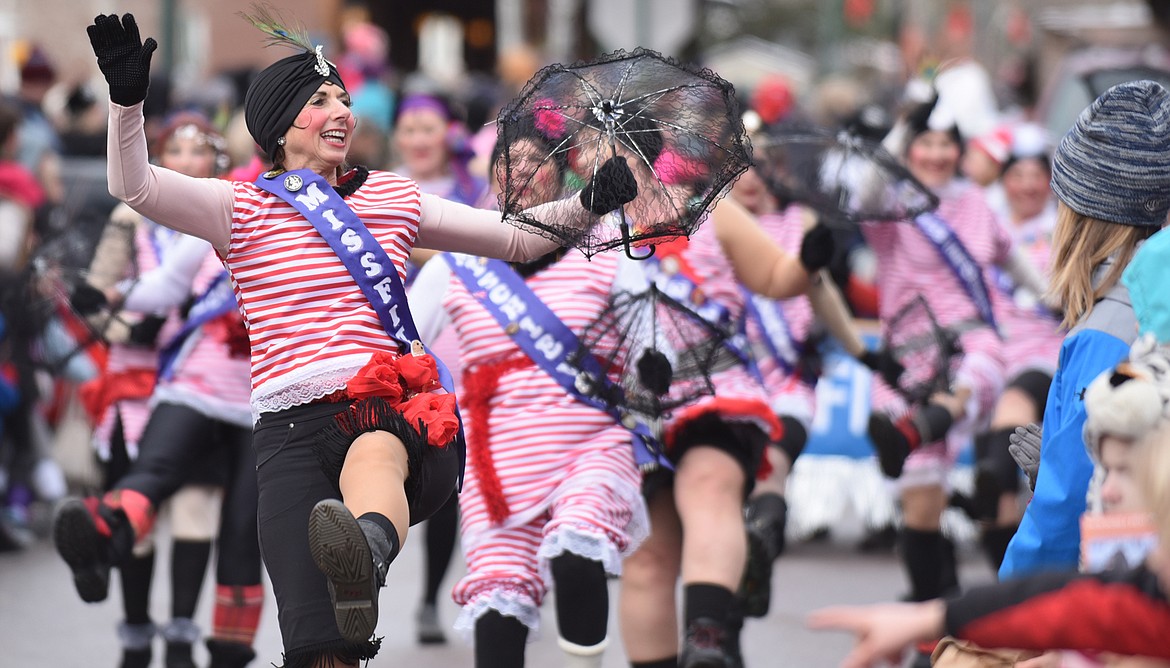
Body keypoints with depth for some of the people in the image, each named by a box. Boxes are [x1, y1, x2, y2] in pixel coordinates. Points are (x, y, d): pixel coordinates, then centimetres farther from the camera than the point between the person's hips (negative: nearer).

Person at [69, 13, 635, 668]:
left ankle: (367, 555, -75)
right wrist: (128, 99, -17)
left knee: (376, 449, -43)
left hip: (395, 406, 0)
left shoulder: (394, 197, 23)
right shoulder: (244, 208, 14)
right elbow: (137, 188, -1)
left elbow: (516, 238, 28)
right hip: (292, 427, 0)